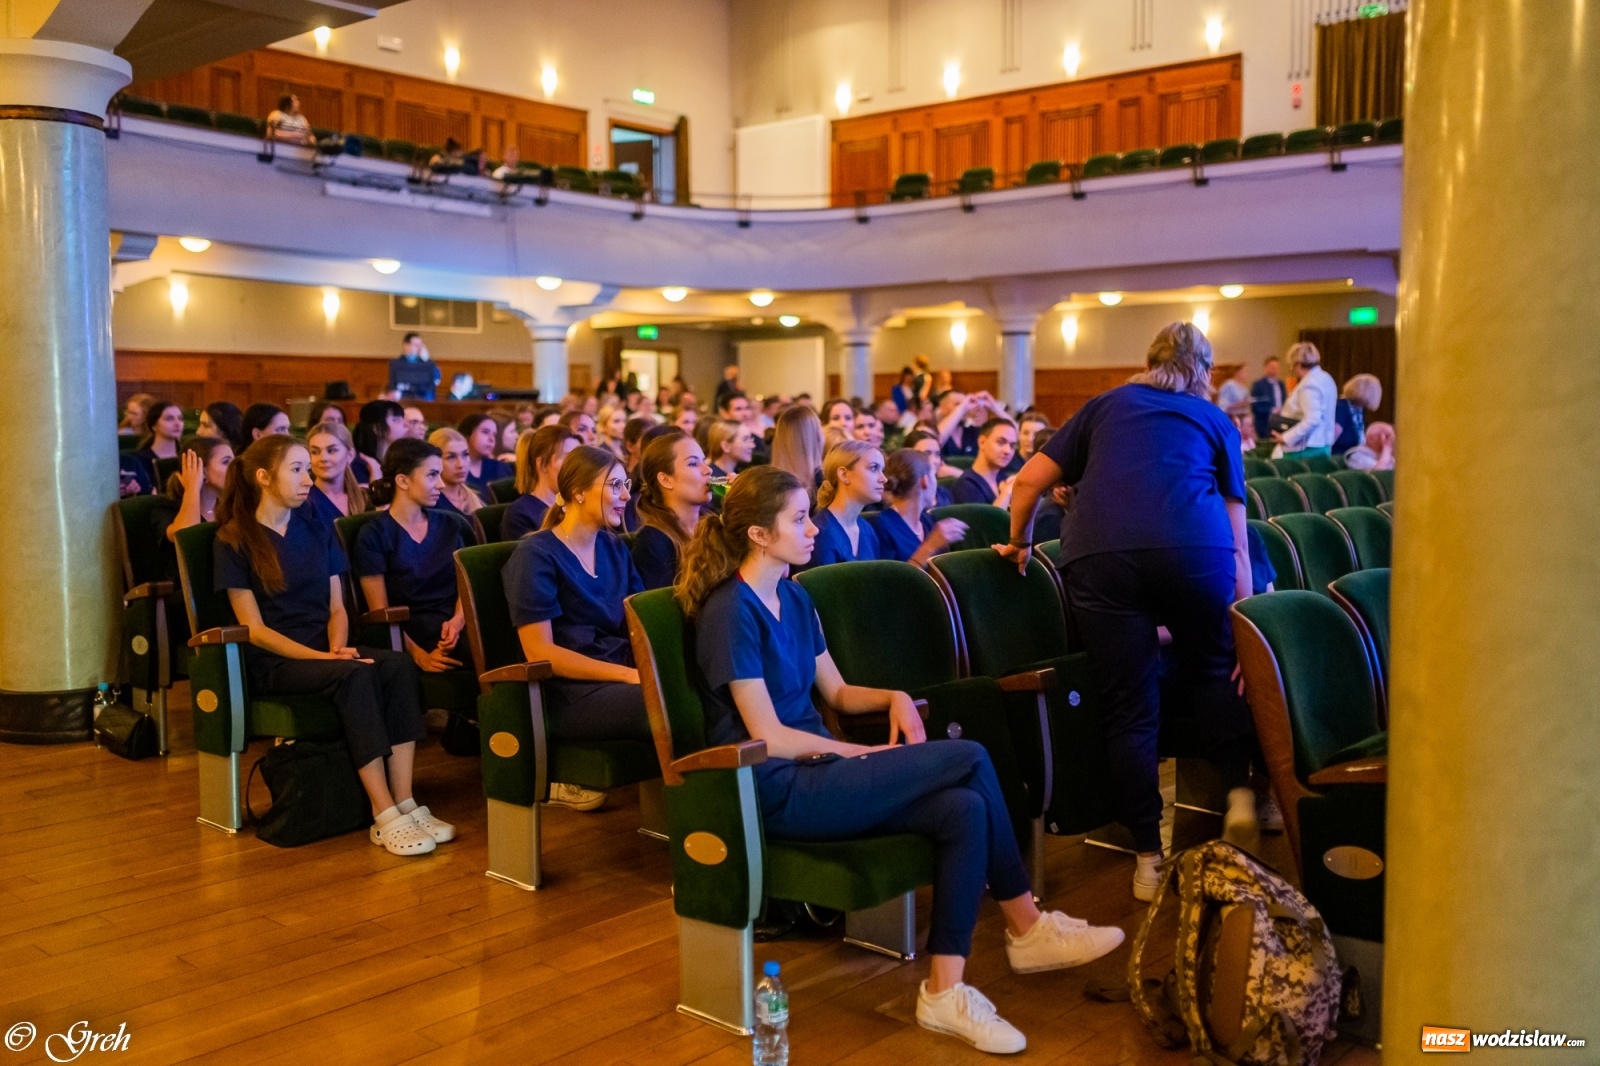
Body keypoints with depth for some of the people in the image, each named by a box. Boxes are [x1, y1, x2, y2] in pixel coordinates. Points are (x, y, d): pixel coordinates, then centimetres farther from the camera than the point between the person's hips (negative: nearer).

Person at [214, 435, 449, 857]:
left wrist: (338, 647, -10)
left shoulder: (317, 532, 14)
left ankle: (406, 804, -31)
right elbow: (254, 628, -8)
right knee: (354, 676, -35)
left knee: (398, 666, -26)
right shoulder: (234, 540, -2)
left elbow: (336, 607, 13)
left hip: (324, 652, 5)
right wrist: (320, 657, -20)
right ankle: (385, 817, -36)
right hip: (272, 663, -5)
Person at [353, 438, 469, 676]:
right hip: (415, 638, -5)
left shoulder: (448, 526, 17)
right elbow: (381, 612, -3)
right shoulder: (374, 536, 1)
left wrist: (457, 621, -10)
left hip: (456, 631, 6)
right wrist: (419, 655, -16)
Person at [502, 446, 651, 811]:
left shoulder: (614, 548, 16)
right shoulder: (536, 555, -4)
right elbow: (540, 652, -12)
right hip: (570, 693, -6)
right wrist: (630, 675, -19)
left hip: (621, 678, 6)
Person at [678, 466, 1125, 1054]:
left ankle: (944, 992, -11)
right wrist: (866, 753, -9)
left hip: (814, 771, 8)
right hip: (776, 792, -8)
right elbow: (769, 737, -16)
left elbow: (837, 692, 18)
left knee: (964, 809, -16)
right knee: (969, 759, -17)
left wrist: (894, 698, -2)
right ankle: (1028, 930, -3)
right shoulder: (731, 612, -14)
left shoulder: (793, 597, 13)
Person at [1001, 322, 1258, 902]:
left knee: (1129, 707, 6)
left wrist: (1020, 542, 36)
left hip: (1099, 554, 0)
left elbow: (1029, 480, 20)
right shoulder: (1215, 422, 25)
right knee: (1211, 671, 25)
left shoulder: (1105, 406, 27)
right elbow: (1236, 536, 22)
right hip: (1193, 546, 0)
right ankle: (1240, 791, 14)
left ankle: (1149, 857, 12)